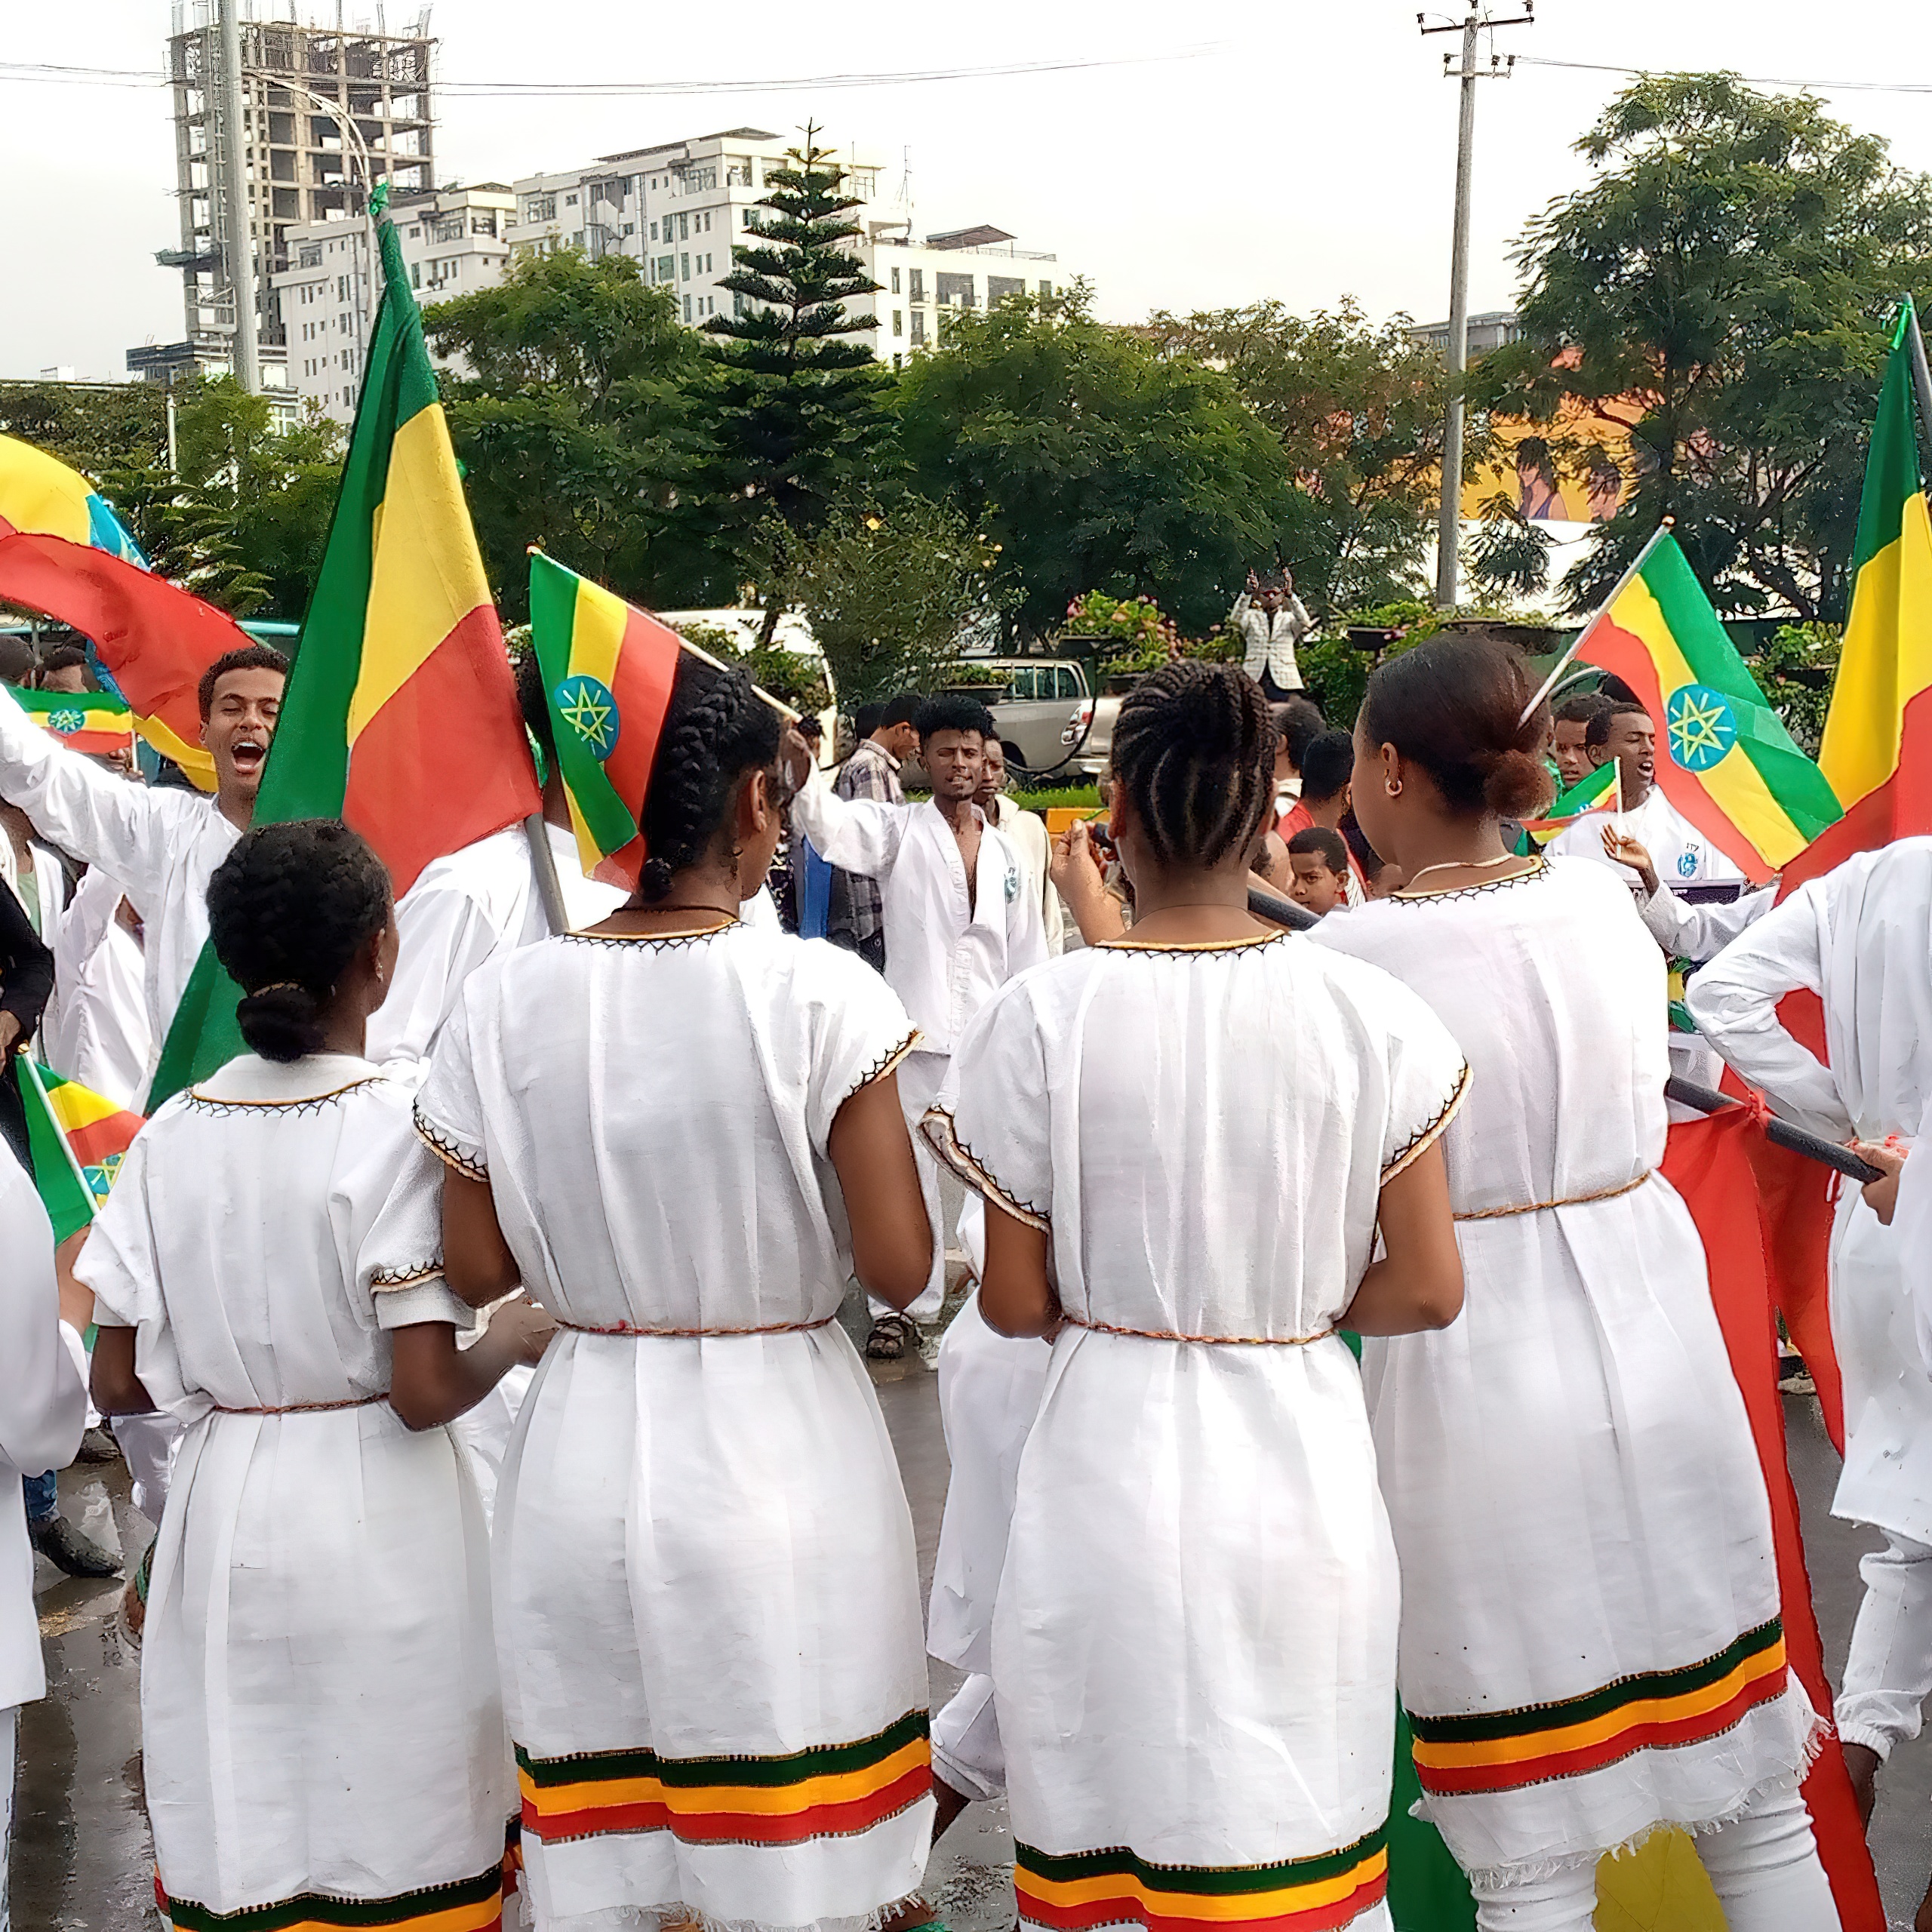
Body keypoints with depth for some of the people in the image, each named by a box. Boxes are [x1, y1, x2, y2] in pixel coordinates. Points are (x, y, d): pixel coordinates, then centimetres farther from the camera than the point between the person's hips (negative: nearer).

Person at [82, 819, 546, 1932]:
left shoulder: (174, 1133, -1)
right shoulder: (402, 1126, -15)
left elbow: (121, 1387, 1)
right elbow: (424, 1394, -18)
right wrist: (517, 1340, 1)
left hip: (225, 1516, 4)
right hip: (381, 1519, -4)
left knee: (241, 1834, 16)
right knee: (404, 1838, 12)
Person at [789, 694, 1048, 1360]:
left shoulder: (1004, 851, 13)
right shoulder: (898, 831, 1)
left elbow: (1026, 950, 16)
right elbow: (833, 823, -19)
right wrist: (802, 772, -40)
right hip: (918, 1031, -3)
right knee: (906, 1174, 0)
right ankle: (903, 1307, 9)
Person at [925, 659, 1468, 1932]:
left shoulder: (1042, 1020, -11)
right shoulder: (1368, 1016, -8)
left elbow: (1014, 1303, -4)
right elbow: (1426, 1291, -4)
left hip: (1110, 1460, -1)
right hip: (1300, 1478, 1)